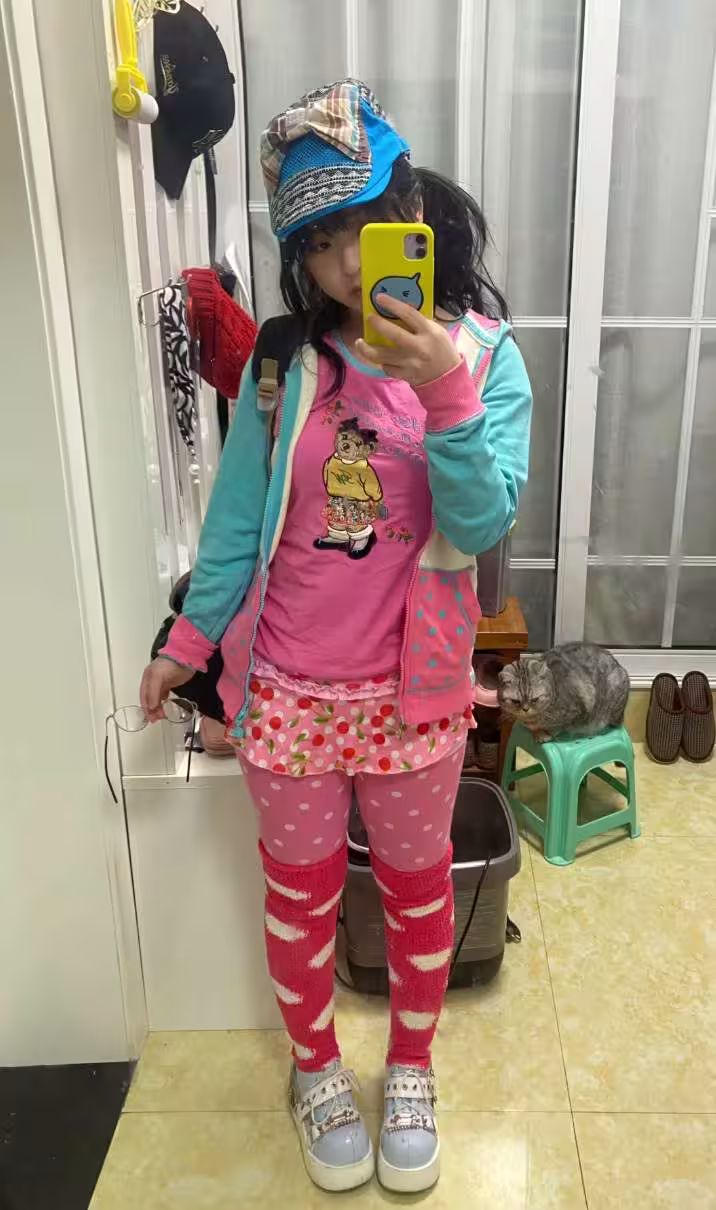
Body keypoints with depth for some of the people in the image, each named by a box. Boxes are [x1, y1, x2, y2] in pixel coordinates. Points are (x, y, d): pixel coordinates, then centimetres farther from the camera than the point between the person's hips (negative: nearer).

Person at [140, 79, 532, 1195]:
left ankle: (411, 1071, 46)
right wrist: (190, 640, 8)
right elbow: (238, 516, 3)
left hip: (414, 693, 0)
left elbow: (483, 525, -16)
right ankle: (316, 1070, 46)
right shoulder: (281, 361, -5)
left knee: (418, 888, 18)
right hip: (286, 691, 1)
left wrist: (444, 396, -30)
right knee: (301, 893, 18)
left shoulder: (483, 354, -8)